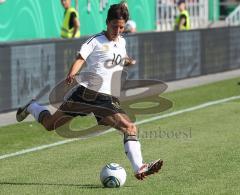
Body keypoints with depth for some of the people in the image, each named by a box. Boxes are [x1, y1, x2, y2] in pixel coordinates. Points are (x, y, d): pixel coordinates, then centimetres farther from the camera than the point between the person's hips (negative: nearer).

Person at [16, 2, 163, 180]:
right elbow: (80, 58, -17)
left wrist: (130, 62, 16)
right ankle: (32, 108, 36)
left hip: (108, 99, 4)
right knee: (50, 124, 3)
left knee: (130, 128, -17)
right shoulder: (96, 41, -5)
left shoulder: (122, 42, 14)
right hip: (86, 92, -4)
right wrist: (72, 74, -35)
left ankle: (139, 169, -21)